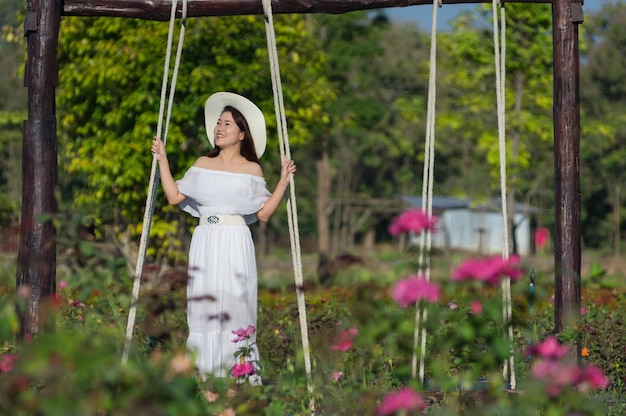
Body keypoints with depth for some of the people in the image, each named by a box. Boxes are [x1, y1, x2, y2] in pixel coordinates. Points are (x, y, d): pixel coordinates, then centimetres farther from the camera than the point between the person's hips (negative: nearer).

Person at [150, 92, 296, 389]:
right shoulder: (203, 164, 12)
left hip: (235, 244, -3)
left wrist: (284, 182, -6)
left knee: (235, 307, -7)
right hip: (204, 244, 3)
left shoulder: (252, 169, 4)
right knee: (203, 306, 0)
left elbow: (264, 213, -1)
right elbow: (174, 196, 9)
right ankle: (205, 373, 3)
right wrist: (162, 160, 10)